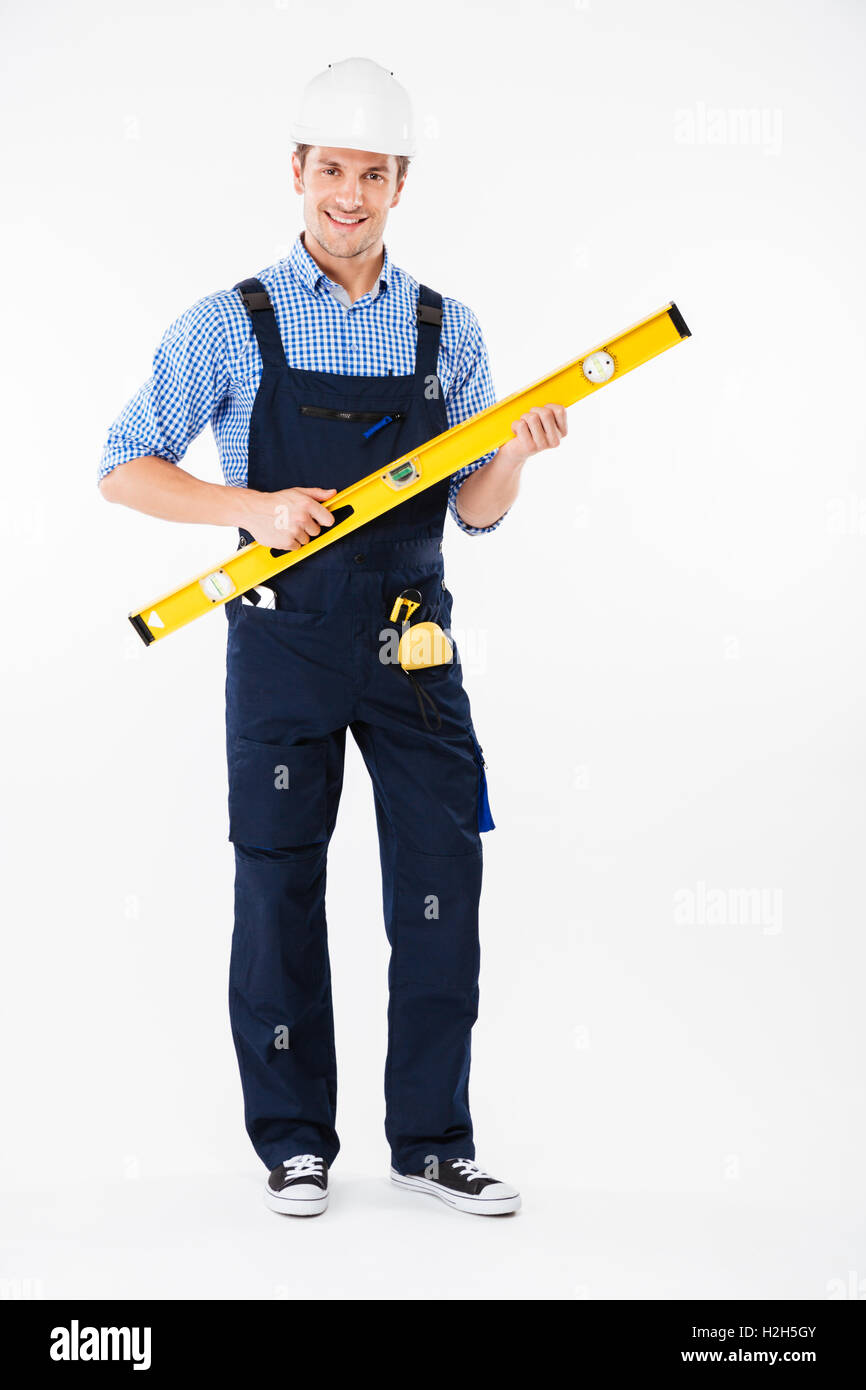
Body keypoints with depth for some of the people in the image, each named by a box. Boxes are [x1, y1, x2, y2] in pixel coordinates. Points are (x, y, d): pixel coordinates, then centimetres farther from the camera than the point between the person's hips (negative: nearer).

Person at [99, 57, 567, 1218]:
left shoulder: (449, 332, 7)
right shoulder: (232, 326, -1)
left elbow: (476, 514, 8)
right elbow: (125, 468, -1)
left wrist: (517, 455, -13)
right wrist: (252, 509, -14)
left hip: (413, 642, 2)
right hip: (285, 639, -2)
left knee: (441, 892, 2)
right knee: (280, 896, 4)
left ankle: (432, 1142, 15)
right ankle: (294, 1143, 18)